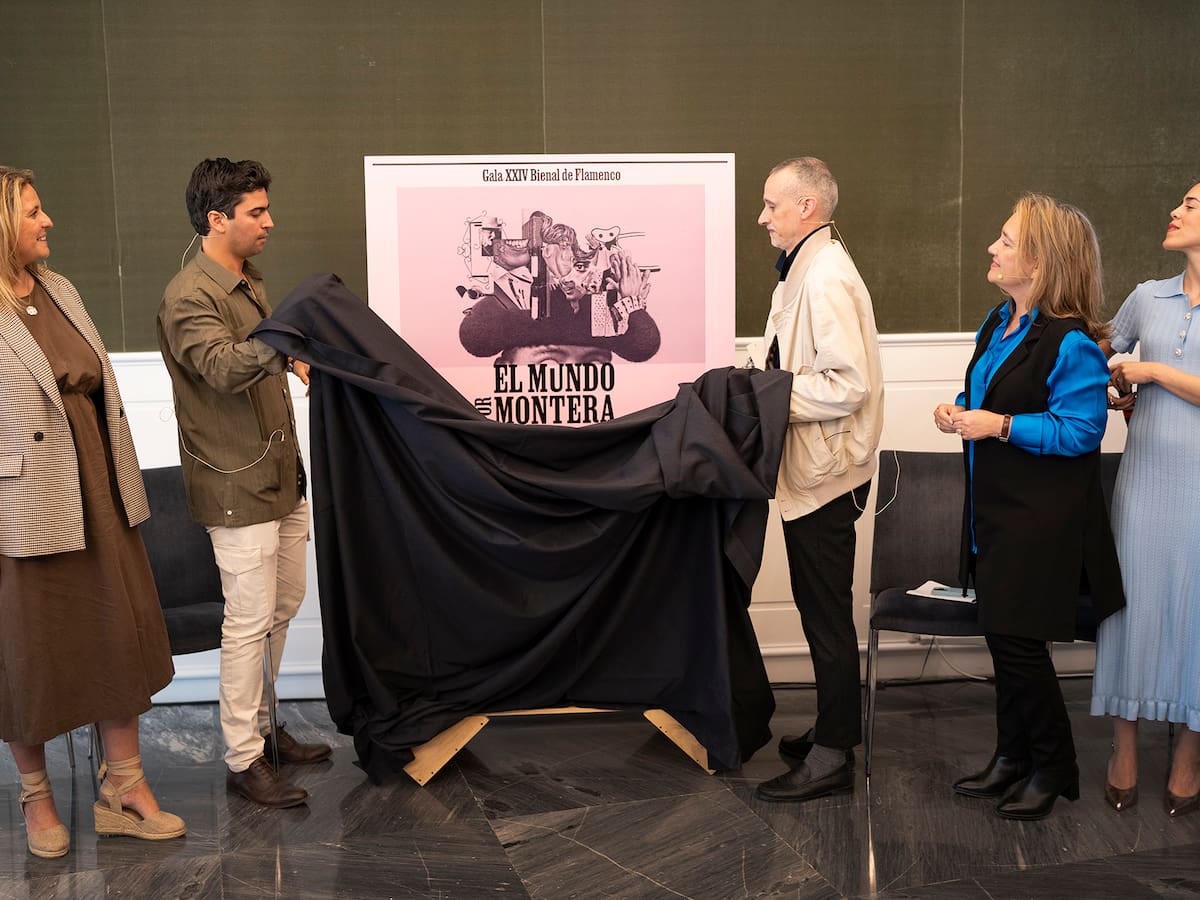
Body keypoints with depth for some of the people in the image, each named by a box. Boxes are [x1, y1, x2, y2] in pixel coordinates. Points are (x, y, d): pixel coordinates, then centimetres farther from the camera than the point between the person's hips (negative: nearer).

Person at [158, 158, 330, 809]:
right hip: (237, 486, -9)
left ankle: (260, 725, 31)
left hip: (279, 475, 9)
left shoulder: (247, 284, 14)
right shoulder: (189, 296, -16)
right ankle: (243, 760, 9)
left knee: (282, 607, 16)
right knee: (250, 621, -4)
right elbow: (224, 367, -35)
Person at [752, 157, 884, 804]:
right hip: (811, 468, 10)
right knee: (823, 611, 18)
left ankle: (831, 757, 11)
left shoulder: (826, 278, -18)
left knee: (827, 616, -1)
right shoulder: (805, 271, 14)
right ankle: (835, 730, 32)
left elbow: (847, 384, -25)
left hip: (823, 472, -10)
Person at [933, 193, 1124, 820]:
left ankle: (1054, 769, 20)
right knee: (1002, 637, 15)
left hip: (1041, 519, -9)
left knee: (1019, 642, 0)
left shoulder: (1070, 342, -18)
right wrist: (960, 413, 3)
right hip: (996, 508, 9)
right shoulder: (998, 326, 10)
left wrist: (1001, 426, -23)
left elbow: (1081, 431, -20)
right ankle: (1013, 757, 30)